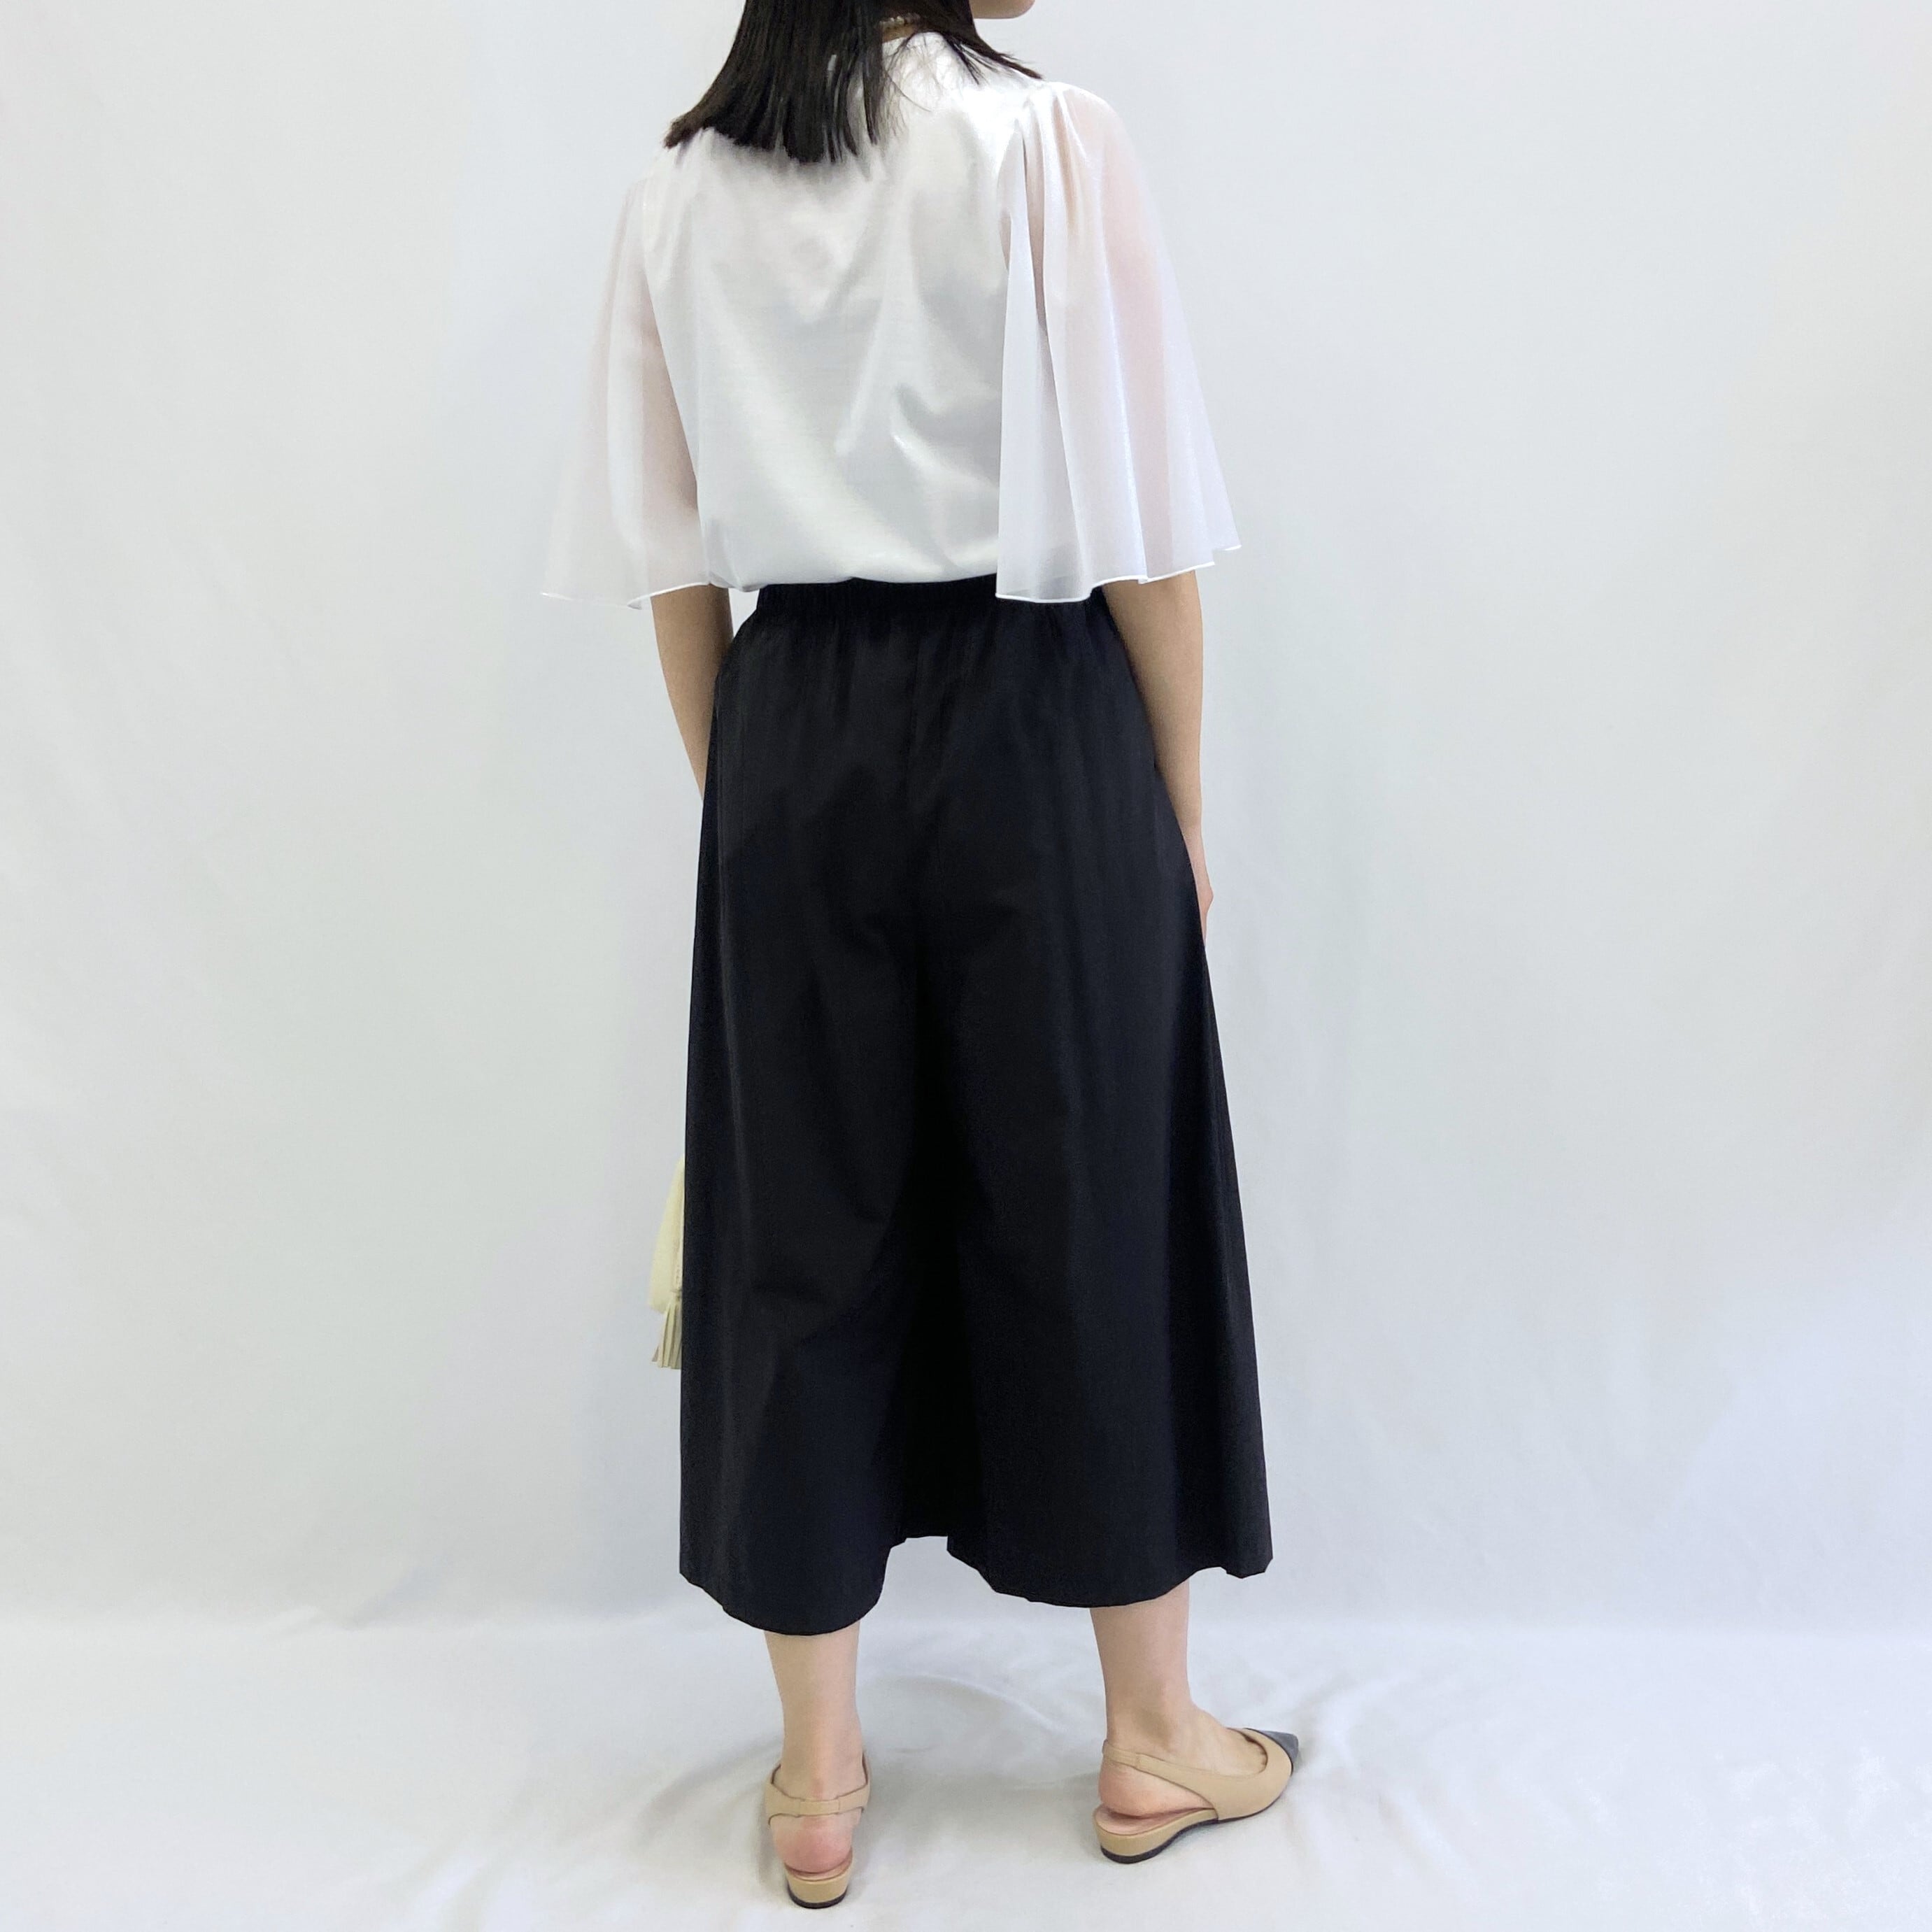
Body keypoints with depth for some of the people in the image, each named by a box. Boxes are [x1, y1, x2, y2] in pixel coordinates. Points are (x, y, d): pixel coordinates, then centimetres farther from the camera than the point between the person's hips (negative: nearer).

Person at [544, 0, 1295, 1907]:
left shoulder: (678, 190, 7)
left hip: (789, 741, 4)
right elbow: (1139, 530, -9)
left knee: (804, 1230, 10)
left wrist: (737, 792, 15)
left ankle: (818, 1776, 23)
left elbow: (672, 558, 7)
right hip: (1030, 734, -3)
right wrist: (1182, 813, 1)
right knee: (1090, 1216, 9)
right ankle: (1153, 1741, 27)